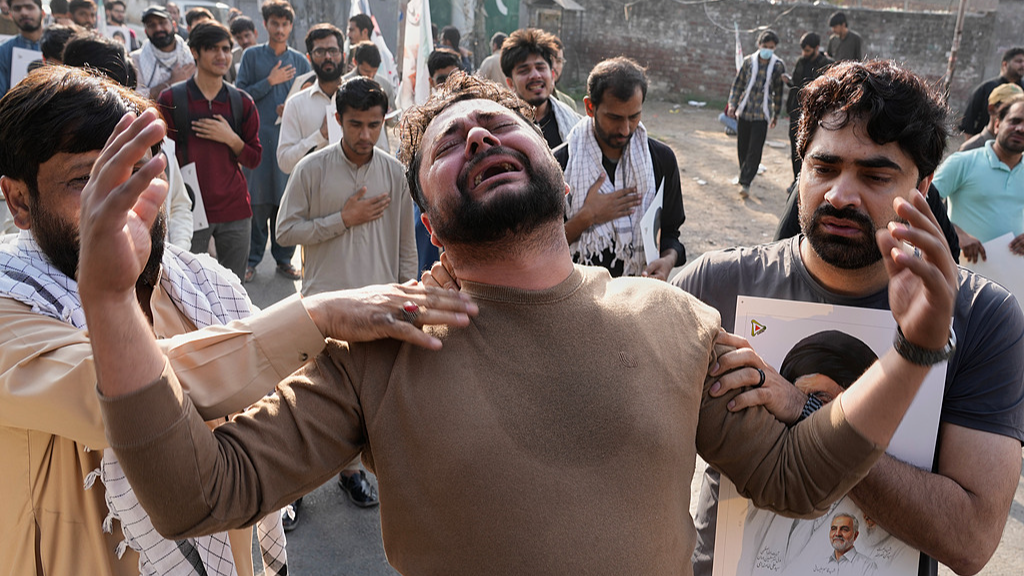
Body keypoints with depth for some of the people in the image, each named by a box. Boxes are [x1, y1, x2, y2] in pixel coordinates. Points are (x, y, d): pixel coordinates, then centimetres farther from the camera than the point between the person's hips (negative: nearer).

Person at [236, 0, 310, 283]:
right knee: (258, 202, -2)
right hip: (258, 138, -2)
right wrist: (270, 81, -7)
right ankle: (252, 260, 10)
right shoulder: (252, 56, 6)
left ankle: (284, 259, 15)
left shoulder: (300, 61, 12)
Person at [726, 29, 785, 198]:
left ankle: (745, 183, -3)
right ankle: (743, 174, 34)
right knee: (742, 147, 12)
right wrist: (732, 105, -1)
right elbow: (737, 84, 8)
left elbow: (779, 91, 6)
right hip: (744, 111, 2)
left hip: (762, 114, -2)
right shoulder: (749, 61, 1)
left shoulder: (778, 66, -1)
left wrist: (776, 115, 10)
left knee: (755, 150, -7)